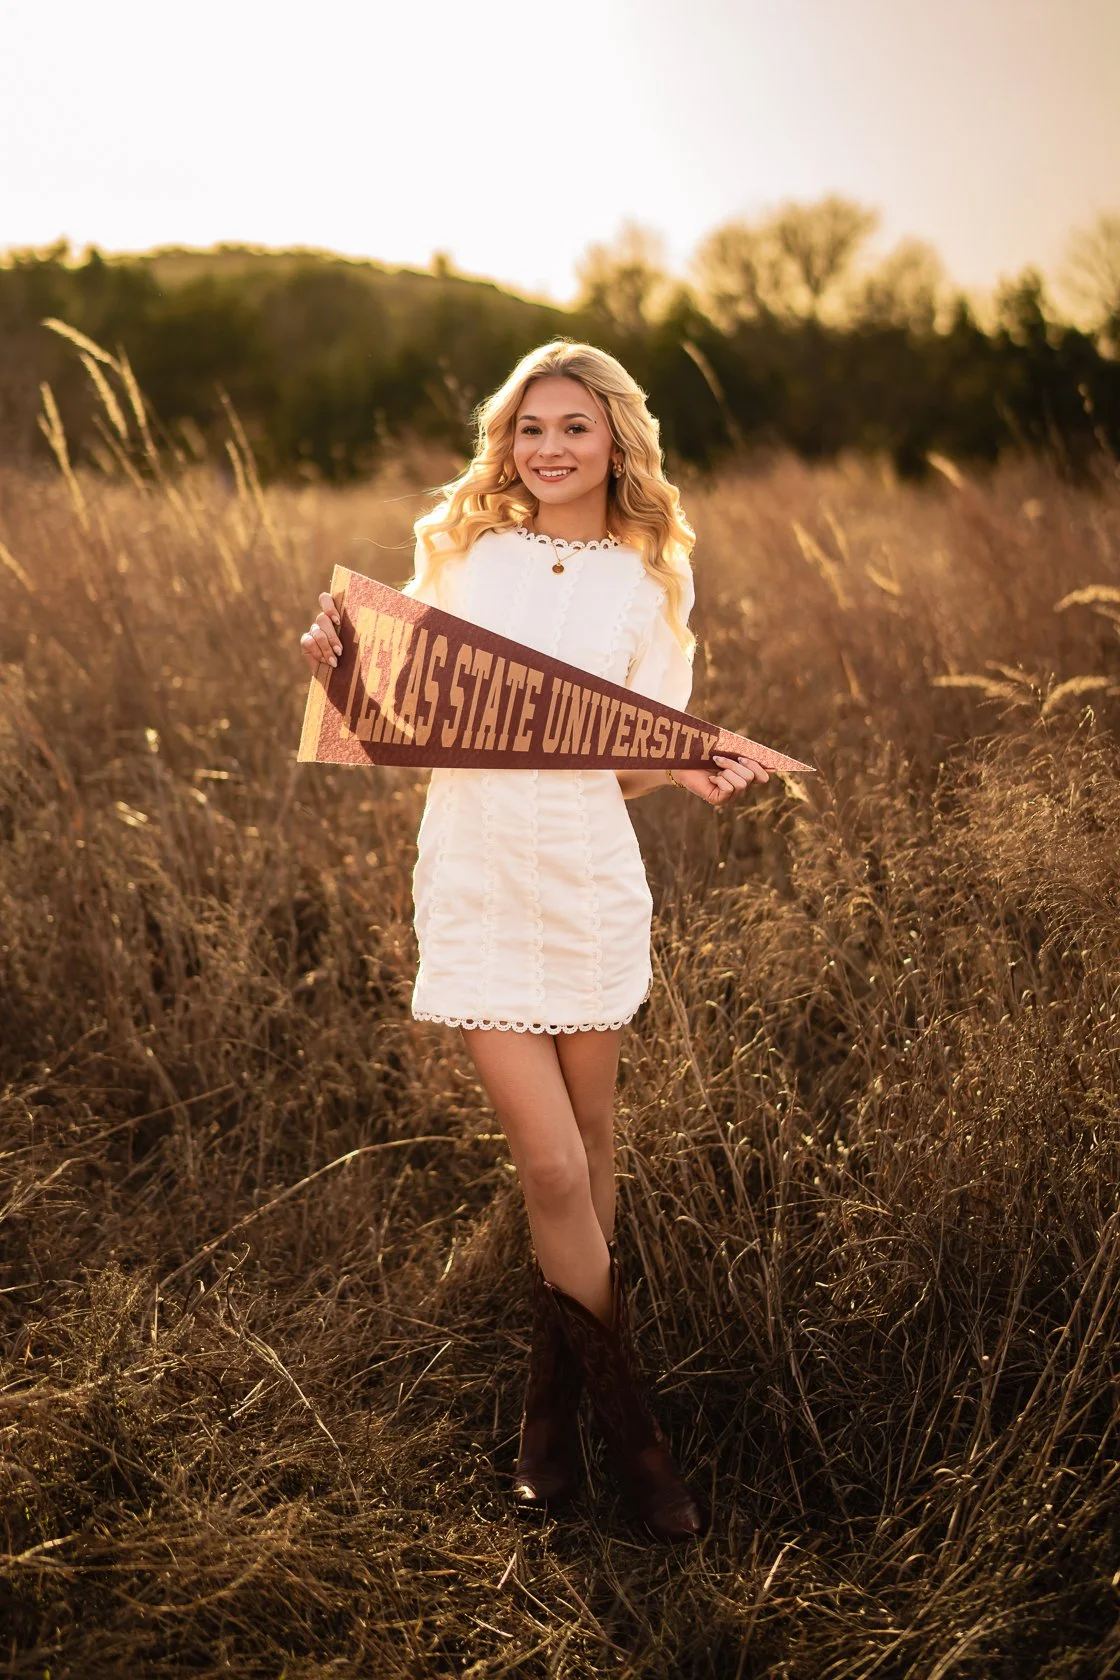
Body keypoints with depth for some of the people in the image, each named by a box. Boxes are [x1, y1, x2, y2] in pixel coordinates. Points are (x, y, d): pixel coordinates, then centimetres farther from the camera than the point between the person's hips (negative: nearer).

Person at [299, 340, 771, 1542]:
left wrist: (695, 775, -21)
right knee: (552, 1168, -4)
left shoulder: (652, 581, 3)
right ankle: (629, 1429, 14)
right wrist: (336, 659, -10)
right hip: (475, 877, -1)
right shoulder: (457, 548, 4)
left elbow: (638, 761, 0)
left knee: (586, 1144, 11)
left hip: (588, 877, 1)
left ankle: (553, 1398, 33)